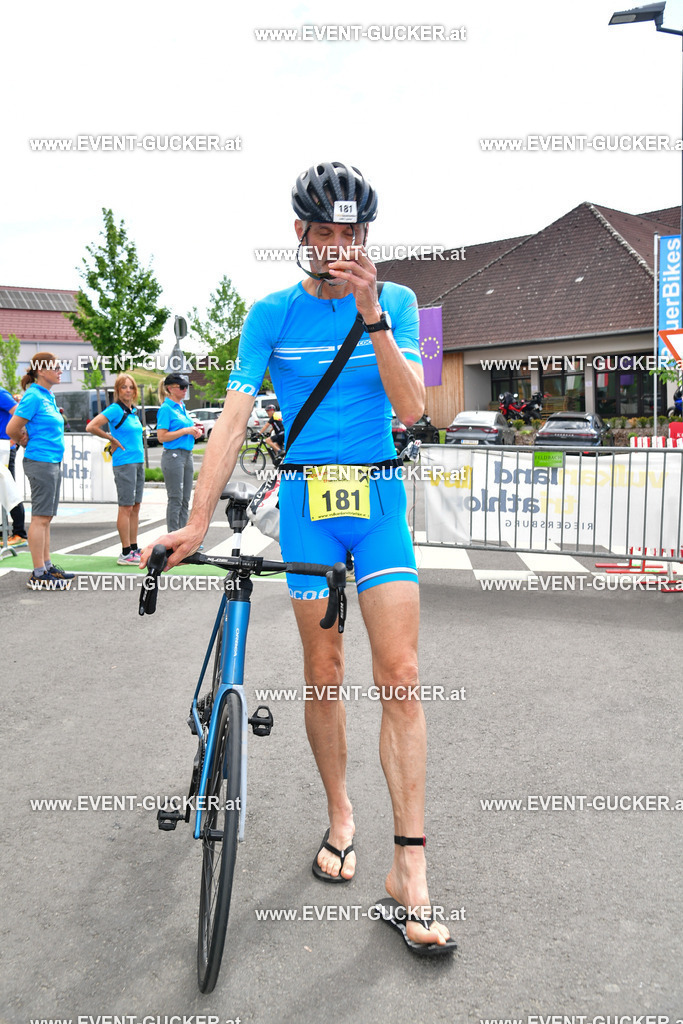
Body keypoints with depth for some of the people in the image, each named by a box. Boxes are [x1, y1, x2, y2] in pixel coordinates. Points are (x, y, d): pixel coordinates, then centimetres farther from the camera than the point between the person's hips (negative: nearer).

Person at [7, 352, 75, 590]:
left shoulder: (48, 397, 14)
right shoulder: (34, 396, -13)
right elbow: (12, 429, -13)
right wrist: (27, 441, 2)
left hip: (53, 462, 9)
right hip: (40, 461, -9)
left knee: (46, 517, 13)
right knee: (40, 517, -6)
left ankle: (47, 566, 20)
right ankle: (38, 575, -3)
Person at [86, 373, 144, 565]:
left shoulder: (133, 411, 14)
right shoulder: (115, 409, -9)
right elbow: (91, 427, -18)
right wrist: (112, 438, -8)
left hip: (138, 461, 8)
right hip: (124, 463, -8)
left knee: (135, 507, 10)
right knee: (126, 508, -6)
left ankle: (134, 548, 17)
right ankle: (125, 553, -3)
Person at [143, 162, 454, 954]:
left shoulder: (395, 301, 4)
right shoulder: (273, 314, 2)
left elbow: (410, 407, -8)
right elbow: (234, 416, -5)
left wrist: (372, 318, -19)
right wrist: (197, 521, -14)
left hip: (379, 498, 0)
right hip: (306, 499, 0)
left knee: (400, 673, -8)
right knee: (324, 670, 6)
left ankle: (409, 869, -2)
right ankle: (339, 816, 28)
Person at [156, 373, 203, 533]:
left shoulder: (182, 407, 16)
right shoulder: (166, 409, -9)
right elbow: (162, 436, -16)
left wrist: (195, 431, 7)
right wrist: (185, 430, -17)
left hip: (187, 455, 9)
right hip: (173, 456, -9)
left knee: (185, 500, 10)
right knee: (175, 500, -5)